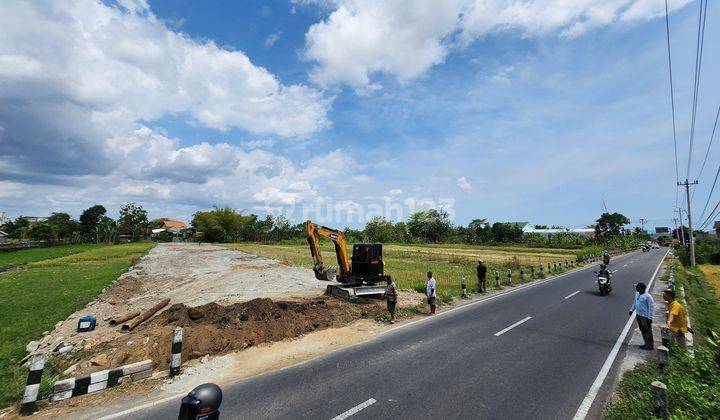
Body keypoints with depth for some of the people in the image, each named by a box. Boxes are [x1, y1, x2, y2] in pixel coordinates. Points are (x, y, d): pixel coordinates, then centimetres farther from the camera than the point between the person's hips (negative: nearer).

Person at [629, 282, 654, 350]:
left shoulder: (647, 296, -18)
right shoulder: (637, 294, 6)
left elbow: (650, 307, -17)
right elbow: (635, 302, 20)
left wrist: (650, 318, -18)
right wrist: (632, 309, 18)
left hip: (645, 317, -8)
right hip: (638, 315, 8)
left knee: (647, 331, 2)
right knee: (642, 330, 16)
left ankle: (650, 346, 12)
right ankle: (646, 344, 27)